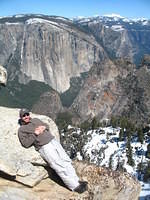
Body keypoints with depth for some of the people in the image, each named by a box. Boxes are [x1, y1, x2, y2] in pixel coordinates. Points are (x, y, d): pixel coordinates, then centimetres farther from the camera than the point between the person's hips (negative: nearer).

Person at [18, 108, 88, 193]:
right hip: (44, 147, -6)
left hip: (53, 140, 6)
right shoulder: (22, 130, 4)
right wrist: (34, 134, -13)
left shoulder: (35, 120, 20)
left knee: (67, 160, -2)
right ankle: (74, 186, -7)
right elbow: (26, 143, -6)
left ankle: (76, 181, 4)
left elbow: (47, 125, 25)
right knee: (60, 166, -12)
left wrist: (44, 127, 2)